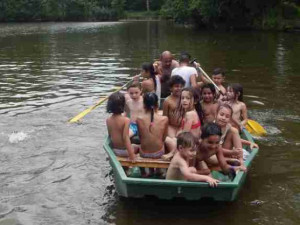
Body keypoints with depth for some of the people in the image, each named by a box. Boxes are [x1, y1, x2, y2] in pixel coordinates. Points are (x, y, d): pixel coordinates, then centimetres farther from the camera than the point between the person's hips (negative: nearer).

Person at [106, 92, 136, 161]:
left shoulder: (108, 120, -6)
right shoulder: (126, 120, -23)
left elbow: (110, 135, 5)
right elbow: (125, 137, -27)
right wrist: (131, 154, -26)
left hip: (114, 150, 5)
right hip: (124, 150, -5)